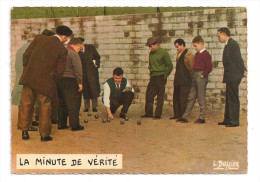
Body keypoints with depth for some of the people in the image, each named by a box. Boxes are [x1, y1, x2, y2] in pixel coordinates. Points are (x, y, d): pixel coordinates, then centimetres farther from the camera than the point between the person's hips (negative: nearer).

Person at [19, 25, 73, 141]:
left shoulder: (39, 38, 2)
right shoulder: (62, 50, -5)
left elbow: (26, 54, 0)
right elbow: (59, 72, -5)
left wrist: (27, 68, 14)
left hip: (29, 78, 2)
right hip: (45, 81, -2)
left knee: (26, 104, 16)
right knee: (45, 107, 12)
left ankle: (24, 131, 20)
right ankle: (44, 135, 19)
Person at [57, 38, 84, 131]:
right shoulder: (74, 54, -11)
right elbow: (78, 70, -17)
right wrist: (80, 83, -13)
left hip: (59, 81, 8)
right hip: (70, 81, -8)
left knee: (62, 103, 15)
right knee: (73, 104, -1)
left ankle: (61, 124, 18)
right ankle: (74, 125, 2)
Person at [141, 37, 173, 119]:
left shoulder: (163, 52, -8)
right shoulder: (151, 53, 11)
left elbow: (170, 66, -5)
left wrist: (165, 76, -5)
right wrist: (151, 74, 13)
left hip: (160, 77, -6)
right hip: (153, 78, 6)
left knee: (160, 97, -1)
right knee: (148, 95, 4)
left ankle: (158, 114, 5)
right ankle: (148, 113, 12)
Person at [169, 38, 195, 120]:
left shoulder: (189, 55, -11)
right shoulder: (178, 54, 17)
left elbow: (192, 68, -9)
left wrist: (189, 78, -5)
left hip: (185, 82, -9)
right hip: (177, 81, 9)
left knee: (183, 99, -4)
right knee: (176, 98, 12)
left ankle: (182, 116, 3)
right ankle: (176, 115, 20)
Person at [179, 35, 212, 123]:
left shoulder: (205, 54, -12)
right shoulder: (196, 54, 14)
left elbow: (209, 68, -17)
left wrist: (203, 75, -14)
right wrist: (193, 74, 11)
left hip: (201, 77, -9)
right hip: (194, 77, 9)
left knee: (201, 98, -1)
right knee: (191, 97, 9)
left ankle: (202, 118, 8)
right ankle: (185, 117, 13)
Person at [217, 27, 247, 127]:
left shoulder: (233, 44, -14)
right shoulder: (228, 44, 16)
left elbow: (238, 59, -19)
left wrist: (243, 70, -21)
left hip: (234, 76, -10)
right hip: (230, 77, 10)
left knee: (233, 99, -5)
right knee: (229, 99, 15)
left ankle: (234, 121, 2)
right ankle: (227, 120, 23)